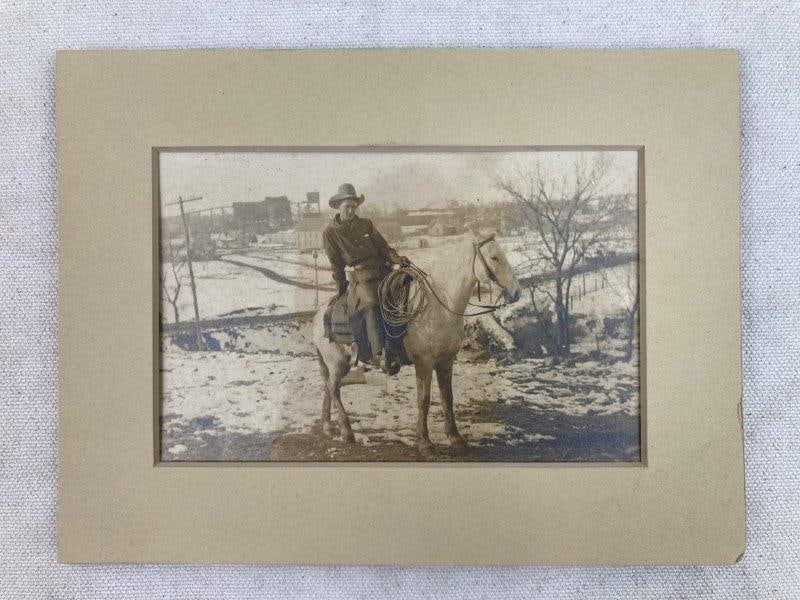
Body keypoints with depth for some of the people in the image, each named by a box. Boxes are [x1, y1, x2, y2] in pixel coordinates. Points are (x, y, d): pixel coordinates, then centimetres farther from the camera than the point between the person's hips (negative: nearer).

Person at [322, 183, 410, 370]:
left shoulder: (366, 224, 17)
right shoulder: (330, 233, 7)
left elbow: (383, 247, 13)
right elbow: (335, 263, 7)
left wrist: (398, 259, -5)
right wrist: (342, 287, 3)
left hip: (381, 272, 5)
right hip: (359, 278, -5)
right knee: (371, 303, -33)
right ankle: (379, 354, -38)